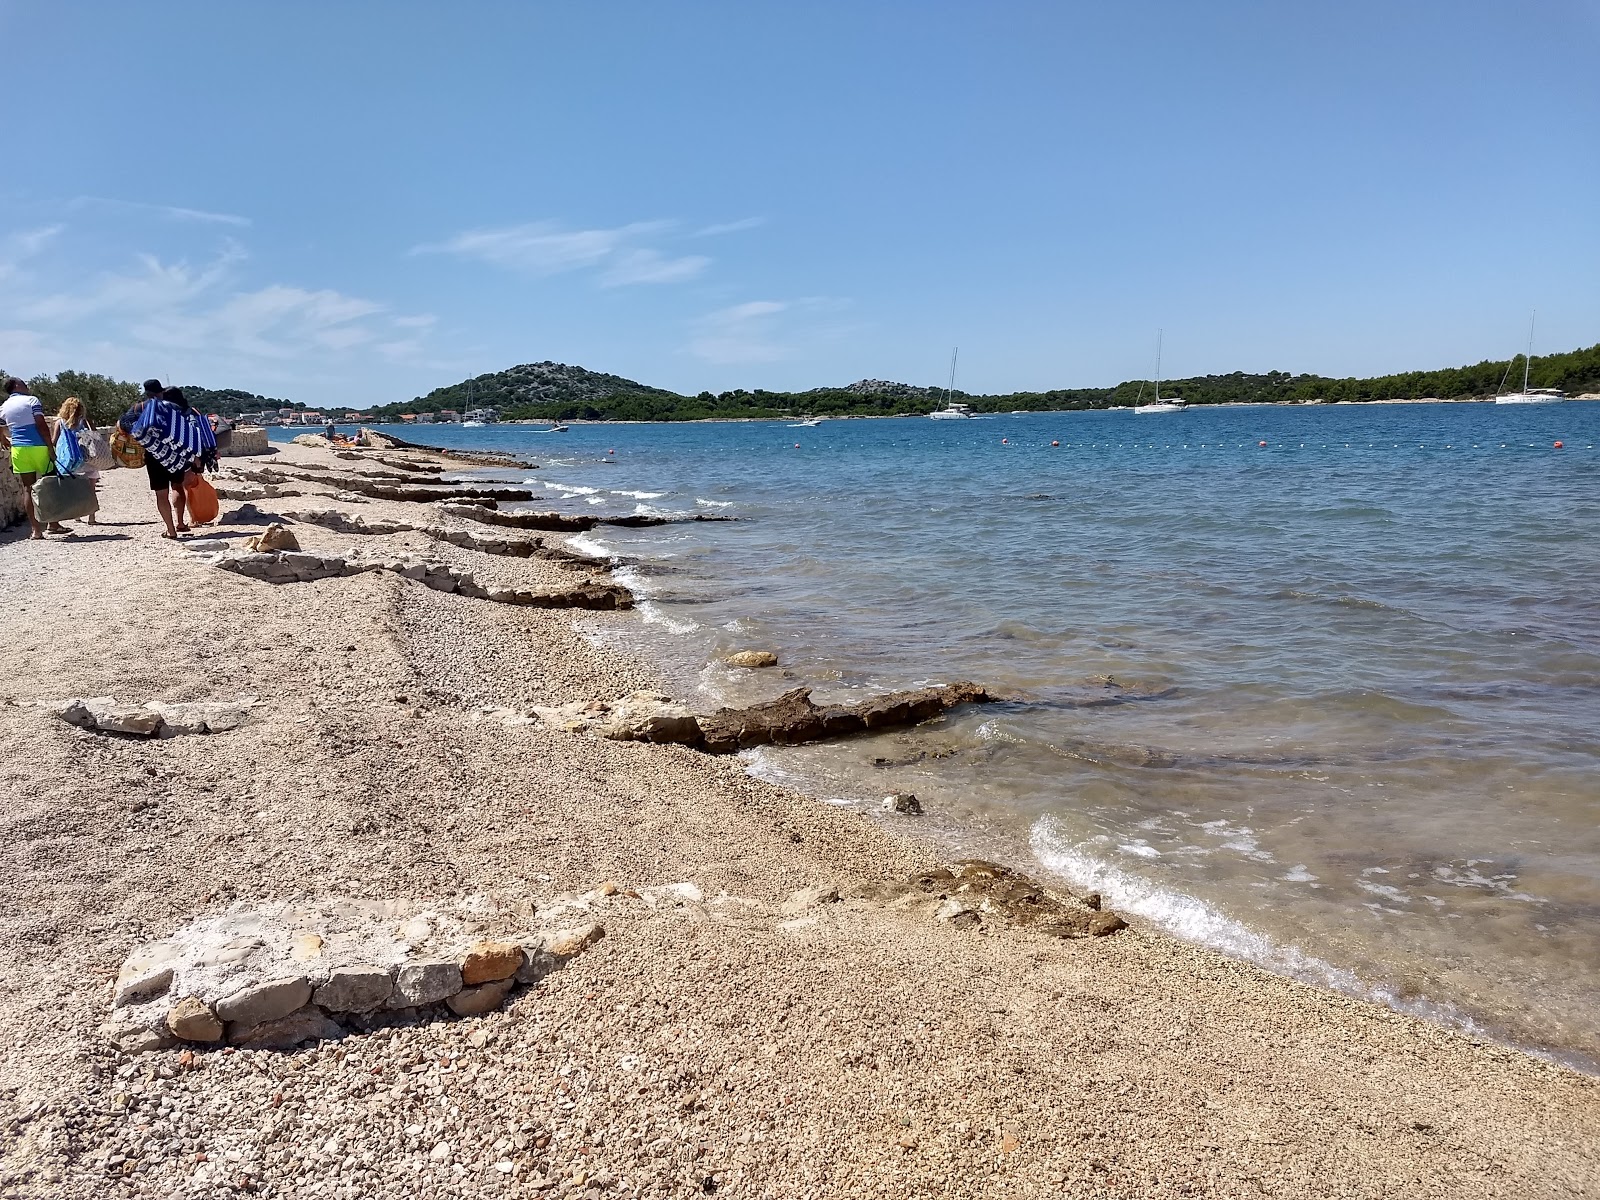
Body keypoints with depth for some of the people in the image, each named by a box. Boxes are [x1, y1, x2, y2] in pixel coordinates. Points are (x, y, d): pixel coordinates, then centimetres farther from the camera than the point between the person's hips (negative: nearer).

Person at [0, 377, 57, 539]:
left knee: (28, 489, 4)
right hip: (39, 447, -4)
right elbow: (42, 425, -12)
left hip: (18, 449, 4)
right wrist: (51, 449, -12)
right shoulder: (32, 400, -3)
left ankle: (36, 530, 0)